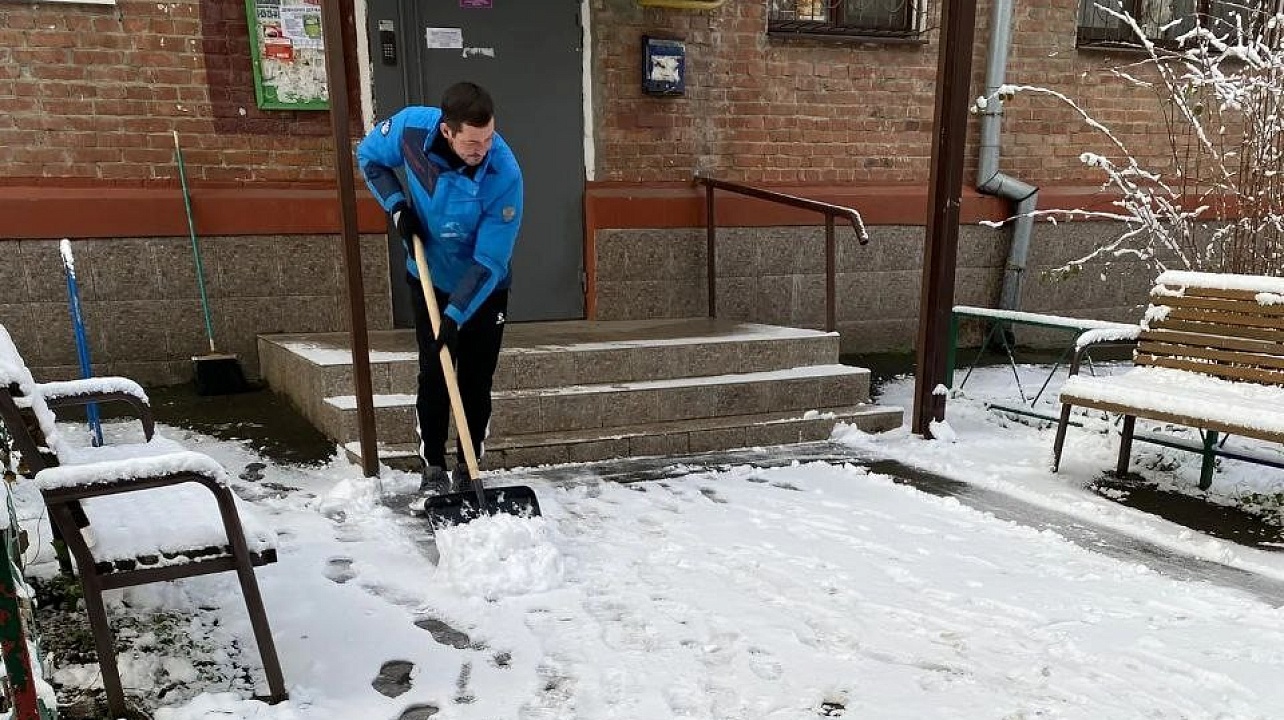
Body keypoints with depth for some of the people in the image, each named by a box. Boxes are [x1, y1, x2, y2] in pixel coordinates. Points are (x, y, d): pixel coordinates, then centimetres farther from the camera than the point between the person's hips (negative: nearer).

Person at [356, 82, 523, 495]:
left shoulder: (504, 173, -32)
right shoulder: (412, 126, -23)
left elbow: (490, 261, -28)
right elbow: (369, 156, 0)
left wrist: (456, 314, -32)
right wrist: (397, 205, -15)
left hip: (483, 290, -2)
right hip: (429, 281, 2)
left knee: (476, 382, 4)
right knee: (433, 377, 5)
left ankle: (468, 468, 21)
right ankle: (433, 468, 18)